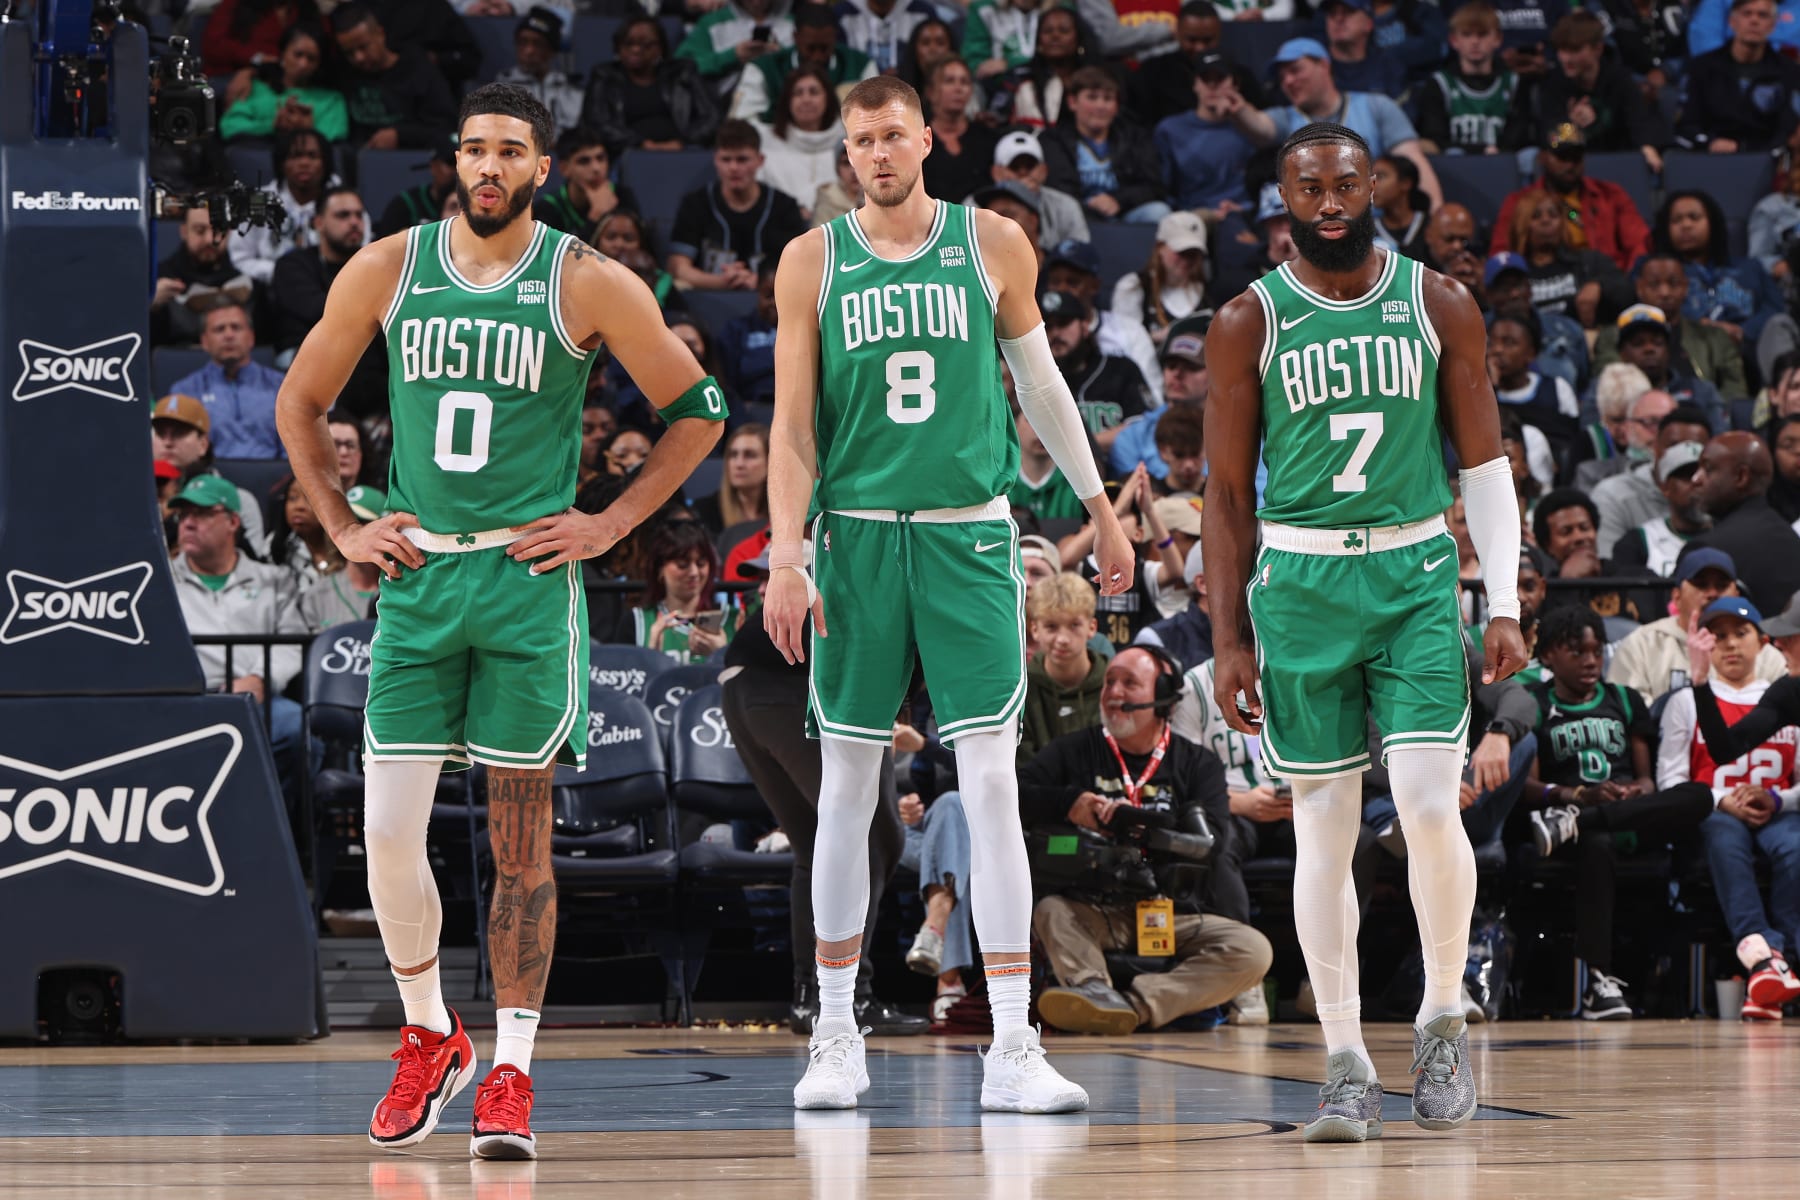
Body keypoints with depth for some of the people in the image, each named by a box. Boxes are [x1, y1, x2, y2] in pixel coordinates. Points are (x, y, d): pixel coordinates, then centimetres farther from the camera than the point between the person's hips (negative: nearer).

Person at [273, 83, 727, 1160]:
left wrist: (613, 522, -2)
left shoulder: (588, 285, -4)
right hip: (416, 577, 2)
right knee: (388, 837, -4)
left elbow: (698, 409, 4)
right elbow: (301, 403, 17)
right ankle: (430, 1039, 17)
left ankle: (512, 1073, 8)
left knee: (522, 836, 1)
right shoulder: (387, 271, 3)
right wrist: (344, 528, 8)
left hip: (530, 577, -2)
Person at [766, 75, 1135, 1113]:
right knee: (847, 787, 5)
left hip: (970, 535, 0)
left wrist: (1100, 508, 20)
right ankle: (837, 1038, 16)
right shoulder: (814, 262, 3)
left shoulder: (994, 245, 4)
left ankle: (1013, 1050, -10)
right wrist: (787, 559, -7)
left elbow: (1041, 382, 17)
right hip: (858, 536, 0)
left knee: (992, 783, -8)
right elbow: (793, 424, 2)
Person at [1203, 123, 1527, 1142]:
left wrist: (1505, 606, -2)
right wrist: (1230, 641, 0)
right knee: (1324, 830, 1)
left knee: (1429, 807, -12)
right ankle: (1348, 1068, 6)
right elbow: (1229, 492, 5)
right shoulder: (1249, 323, 2)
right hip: (1300, 586, 0)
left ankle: (1444, 1019, 10)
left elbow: (1486, 464, 6)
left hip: (1418, 577, 0)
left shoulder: (1438, 305, 4)